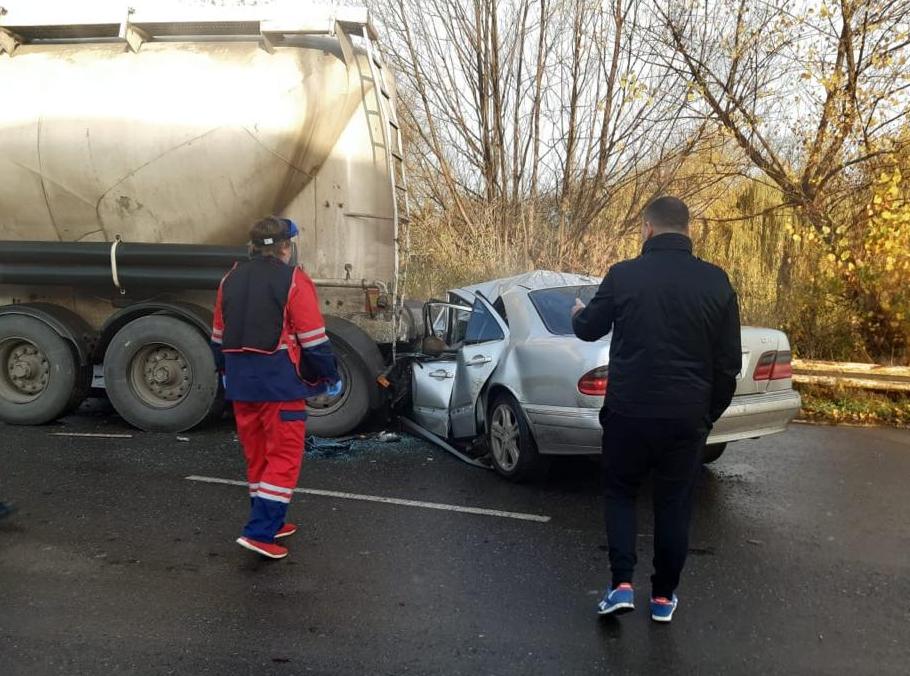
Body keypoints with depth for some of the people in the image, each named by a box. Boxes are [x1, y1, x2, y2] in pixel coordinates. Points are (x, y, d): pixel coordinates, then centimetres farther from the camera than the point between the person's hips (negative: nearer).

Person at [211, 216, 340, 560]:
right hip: (278, 383, -7)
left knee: (257, 457, 17)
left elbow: (219, 336, 19)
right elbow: (314, 339, -11)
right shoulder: (293, 281, -10)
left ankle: (269, 522, 28)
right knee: (284, 458, 0)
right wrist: (330, 376, 2)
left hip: (240, 382, 7)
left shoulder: (231, 279, 11)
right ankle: (259, 532, -5)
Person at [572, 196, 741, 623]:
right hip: (688, 415, 2)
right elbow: (728, 361, 3)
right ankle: (664, 596, 23)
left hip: (628, 411, -2)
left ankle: (622, 583, 8)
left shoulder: (623, 275, -8)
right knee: (674, 504, 15)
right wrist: (710, 412, 15)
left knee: (619, 492, 17)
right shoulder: (716, 282, -1)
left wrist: (578, 313, 30)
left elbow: (588, 329, 7)